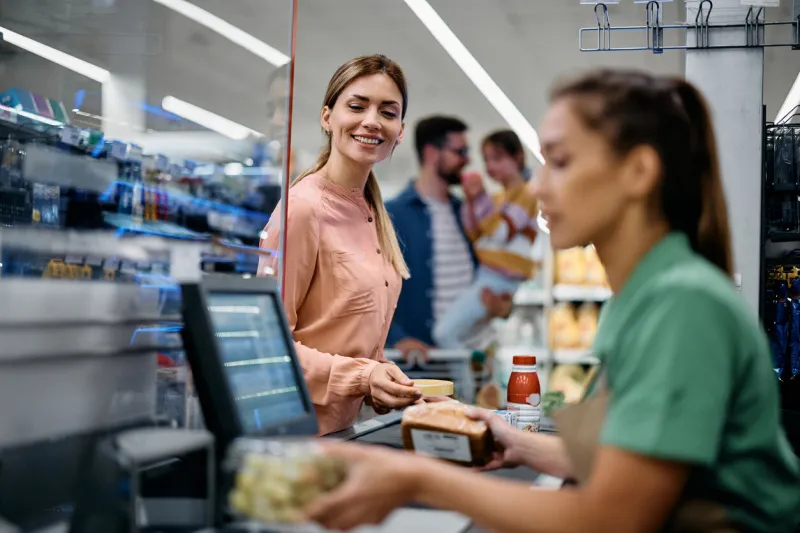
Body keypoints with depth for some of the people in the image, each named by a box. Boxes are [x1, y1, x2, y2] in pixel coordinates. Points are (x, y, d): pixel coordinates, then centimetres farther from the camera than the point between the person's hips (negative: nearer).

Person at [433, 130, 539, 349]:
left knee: (445, 332, -18)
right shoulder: (496, 198, 20)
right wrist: (471, 202, 3)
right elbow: (475, 236, 15)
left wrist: (482, 200, -20)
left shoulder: (524, 194, -5)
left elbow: (502, 234, -16)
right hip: (483, 275, 9)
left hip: (499, 279, -9)